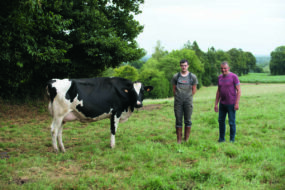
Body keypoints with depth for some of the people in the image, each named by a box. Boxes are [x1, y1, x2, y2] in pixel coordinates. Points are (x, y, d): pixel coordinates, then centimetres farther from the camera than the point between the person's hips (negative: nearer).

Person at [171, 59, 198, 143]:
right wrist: (177, 97, 7)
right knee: (178, 120, 2)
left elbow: (194, 89, 9)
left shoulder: (192, 77, 3)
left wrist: (189, 97, 6)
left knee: (188, 121, 2)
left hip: (188, 101, 0)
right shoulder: (176, 76, 6)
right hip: (178, 101, 1)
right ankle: (179, 140, 7)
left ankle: (186, 139, 9)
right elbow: (174, 89, 12)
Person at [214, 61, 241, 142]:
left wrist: (237, 103, -15)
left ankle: (232, 140, 11)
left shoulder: (234, 77, -8)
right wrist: (216, 104, 13)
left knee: (232, 122, 1)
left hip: (231, 104, -6)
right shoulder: (220, 77, 9)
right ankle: (221, 139, 21)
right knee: (221, 121, 10)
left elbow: (239, 91, -9)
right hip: (222, 103, 6)